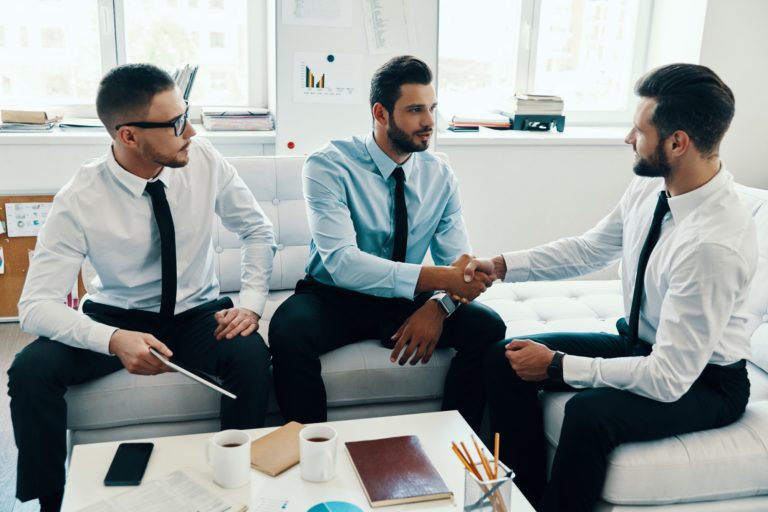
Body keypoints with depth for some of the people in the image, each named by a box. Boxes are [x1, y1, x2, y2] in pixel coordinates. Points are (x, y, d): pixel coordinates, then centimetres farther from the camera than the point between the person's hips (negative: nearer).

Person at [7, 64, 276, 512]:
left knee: (252, 355, -31)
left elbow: (258, 231, 0)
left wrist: (251, 303, -15)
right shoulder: (80, 200, -20)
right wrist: (113, 340, -39)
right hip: (117, 318, 0)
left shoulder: (204, 162, -13)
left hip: (197, 315, 1)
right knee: (31, 370, -24)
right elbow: (37, 303, -21)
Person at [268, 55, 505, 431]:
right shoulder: (328, 166, -16)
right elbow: (342, 262, -29)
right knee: (288, 331, -35)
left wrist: (438, 305, -25)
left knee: (487, 327, -20)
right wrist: (438, 277, -38)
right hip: (334, 297, -3)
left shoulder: (440, 175, -1)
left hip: (408, 302, 4)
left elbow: (456, 259, -1)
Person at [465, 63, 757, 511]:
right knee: (506, 359, -3)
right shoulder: (650, 186, -10)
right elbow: (590, 250, 6)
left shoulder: (715, 243, -33)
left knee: (589, 413, -34)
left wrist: (557, 365, -24)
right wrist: (501, 266, -3)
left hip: (702, 381, -8)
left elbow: (670, 379, -30)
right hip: (638, 342, 8)